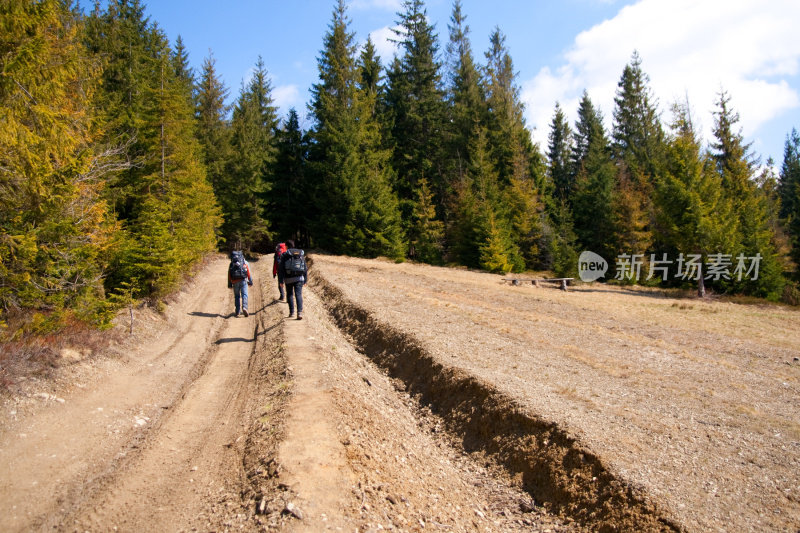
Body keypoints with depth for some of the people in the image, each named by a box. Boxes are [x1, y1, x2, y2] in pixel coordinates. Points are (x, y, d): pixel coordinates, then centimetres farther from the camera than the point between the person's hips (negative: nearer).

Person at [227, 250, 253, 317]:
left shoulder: (231, 263, 14)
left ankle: (237, 312, 13)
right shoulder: (245, 262, 11)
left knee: (237, 296, 14)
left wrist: (229, 284, 12)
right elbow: (249, 273, 4)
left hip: (235, 282, 2)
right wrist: (250, 282, 7)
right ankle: (244, 307, -29)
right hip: (243, 280, -2)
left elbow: (229, 275, 10)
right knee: (244, 295, -5)